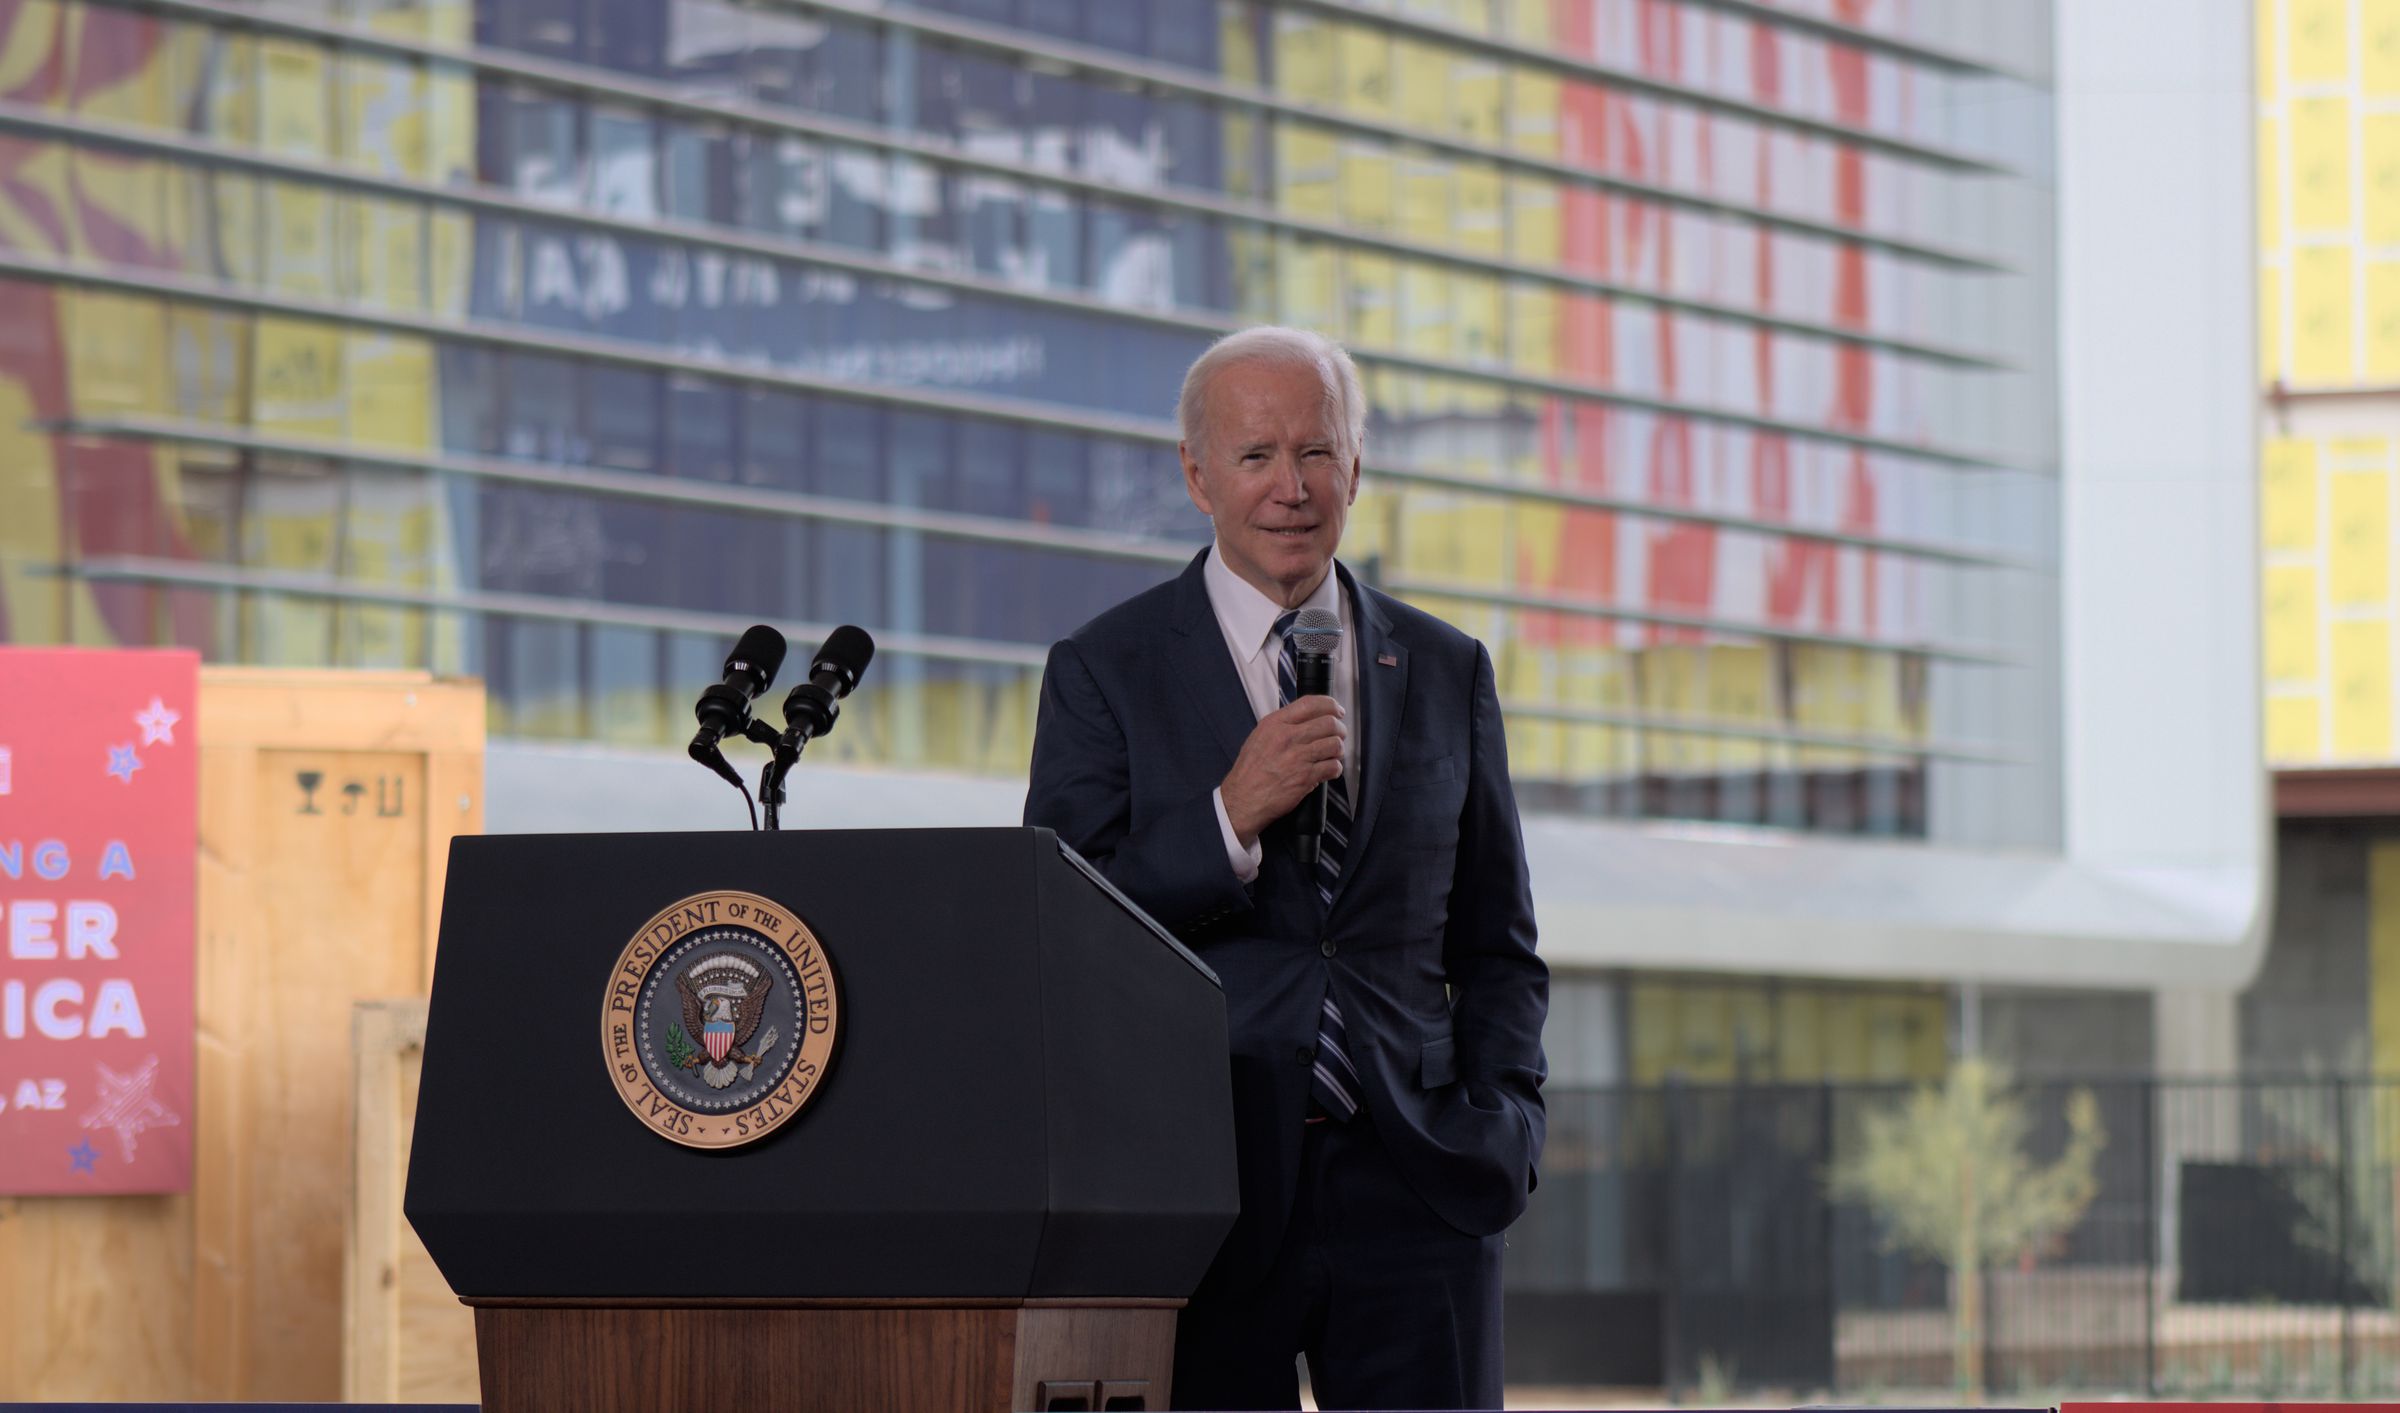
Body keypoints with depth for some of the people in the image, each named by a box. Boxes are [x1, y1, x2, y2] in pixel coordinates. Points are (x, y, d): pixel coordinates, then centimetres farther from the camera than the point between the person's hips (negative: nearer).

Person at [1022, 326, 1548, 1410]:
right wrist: (1230, 816, -14)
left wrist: (1502, 1121, 3)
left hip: (1411, 1189, 2)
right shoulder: (1104, 671, 4)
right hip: (1205, 1188, -2)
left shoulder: (1447, 672, 13)